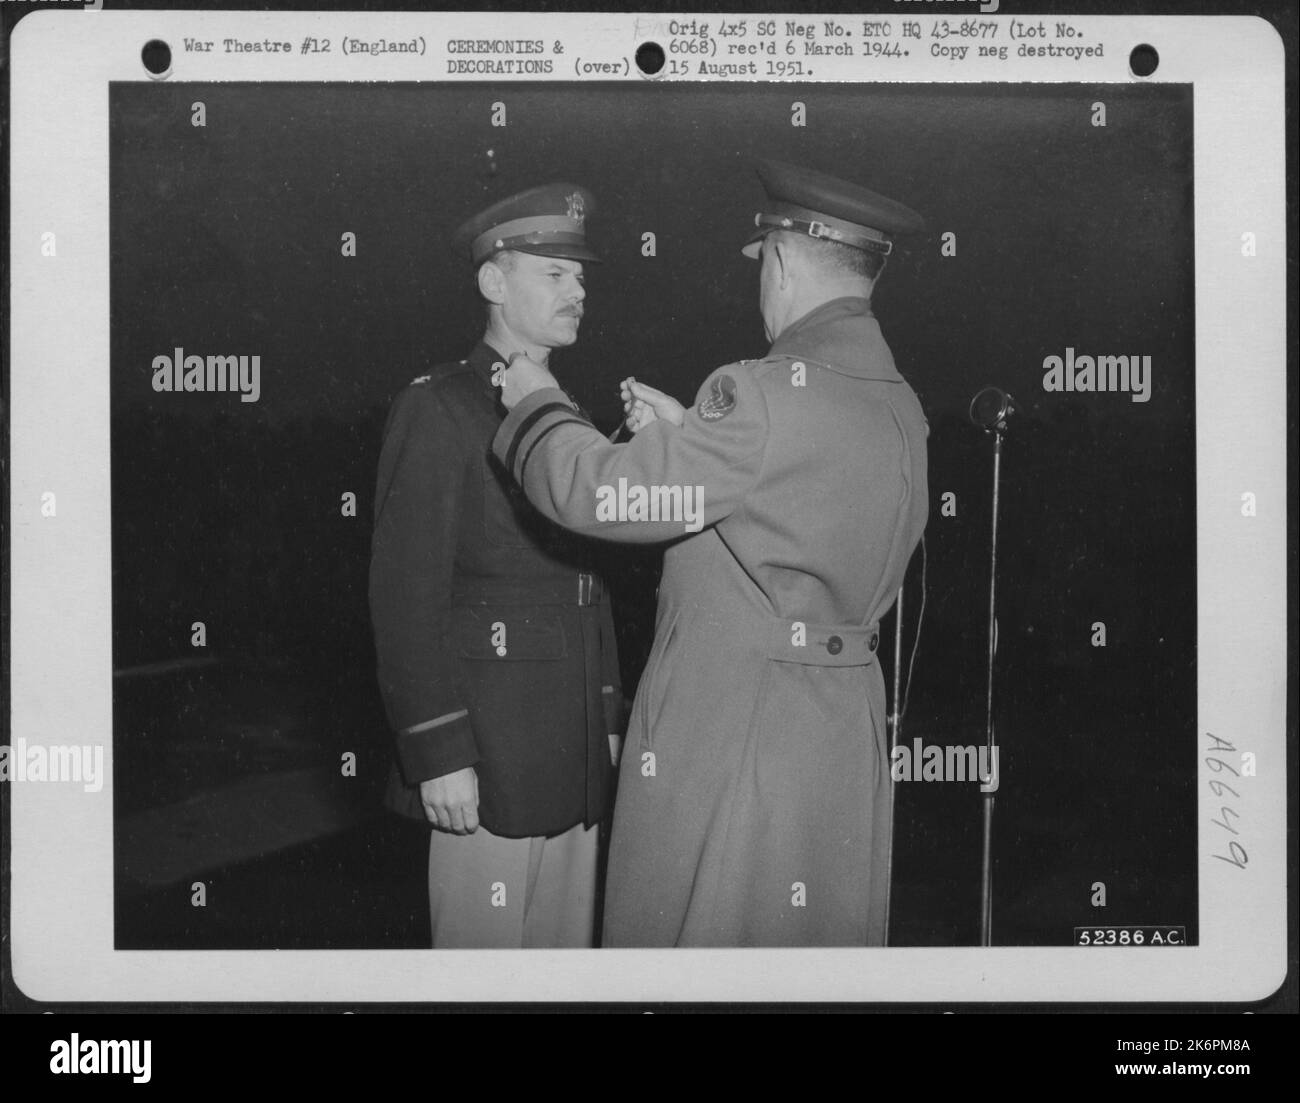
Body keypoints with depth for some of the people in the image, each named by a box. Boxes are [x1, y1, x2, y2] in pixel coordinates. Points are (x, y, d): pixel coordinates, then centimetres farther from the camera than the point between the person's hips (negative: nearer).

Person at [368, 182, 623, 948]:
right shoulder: (437, 408, -7)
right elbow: (407, 593, -12)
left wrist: (609, 716, 17)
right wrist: (438, 754, -16)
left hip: (577, 759, 7)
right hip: (486, 755, -7)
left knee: (570, 943, 9)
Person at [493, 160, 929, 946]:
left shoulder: (766, 395, -20)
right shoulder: (902, 409, 6)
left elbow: (598, 492, -18)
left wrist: (533, 399, 1)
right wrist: (685, 436, 18)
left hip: (728, 743, -8)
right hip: (847, 739, 8)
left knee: (706, 936, 4)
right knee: (825, 939, 15)